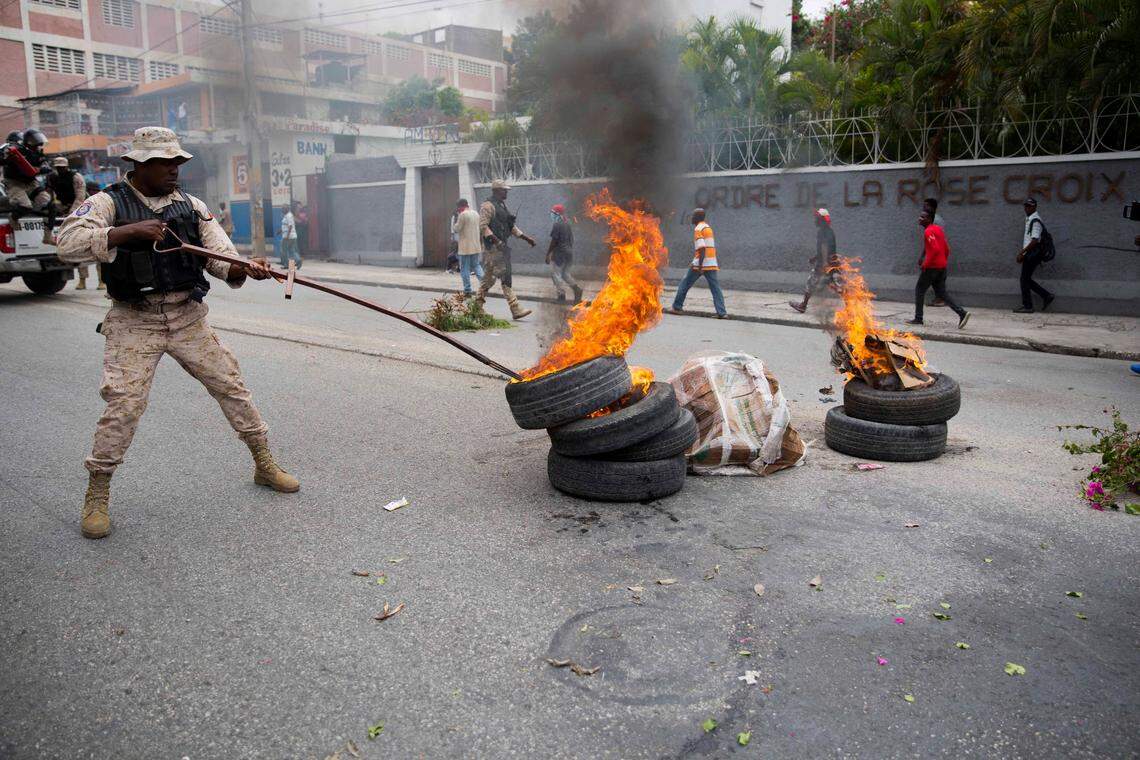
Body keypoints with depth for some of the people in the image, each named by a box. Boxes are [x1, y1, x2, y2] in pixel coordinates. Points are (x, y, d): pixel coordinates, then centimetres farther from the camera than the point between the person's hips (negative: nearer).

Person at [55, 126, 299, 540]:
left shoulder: (192, 206, 7)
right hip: (134, 323, -3)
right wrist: (129, 231, -28)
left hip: (189, 318, 4)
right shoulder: (108, 202, -4)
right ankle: (97, 496, 8)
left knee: (231, 385, 5)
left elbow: (220, 257, 0)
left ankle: (265, 465, 21)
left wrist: (246, 267, -22)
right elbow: (68, 243, -19)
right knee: (123, 405, -10)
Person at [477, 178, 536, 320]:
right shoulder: (488, 206, -10)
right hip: (493, 248, -10)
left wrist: (526, 237, 19)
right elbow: (482, 226, -18)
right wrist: (496, 241, -26)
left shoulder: (503, 206, 19)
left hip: (504, 246, 10)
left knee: (506, 279, 10)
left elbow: (511, 226, 25)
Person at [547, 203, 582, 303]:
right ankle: (576, 289, 3)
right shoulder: (567, 225, 10)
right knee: (565, 274, 17)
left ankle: (562, 295, 0)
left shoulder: (557, 225, -15)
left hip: (559, 253, -8)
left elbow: (554, 241, -16)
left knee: (556, 274, 2)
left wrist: (548, 254, -9)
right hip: (569, 252, 8)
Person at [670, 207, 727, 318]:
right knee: (715, 288, 0)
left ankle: (677, 307, 14)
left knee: (685, 284, 8)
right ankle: (722, 312, -10)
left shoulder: (698, 229, -6)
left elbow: (702, 248, -16)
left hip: (701, 263, -7)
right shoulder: (708, 227, 20)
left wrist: (700, 265, -20)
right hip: (712, 263, 7)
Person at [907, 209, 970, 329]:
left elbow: (935, 249, -25)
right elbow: (947, 249, 17)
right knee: (941, 293, 10)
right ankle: (962, 313, -1)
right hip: (942, 266, 9)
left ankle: (918, 318, 7)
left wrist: (926, 264, -18)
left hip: (932, 266, -9)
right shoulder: (938, 229, 15)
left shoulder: (928, 231, -14)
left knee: (919, 290, 4)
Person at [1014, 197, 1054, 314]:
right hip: (1029, 255, 9)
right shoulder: (1029, 219, 16)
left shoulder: (1035, 220, -14)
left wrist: (1022, 253, -20)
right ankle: (1047, 296, 18)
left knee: (1025, 279, -5)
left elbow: (1034, 240, -21)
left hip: (1032, 254, -9)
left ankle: (1027, 306, 0)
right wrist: (1023, 253, 15)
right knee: (1026, 279, 12)